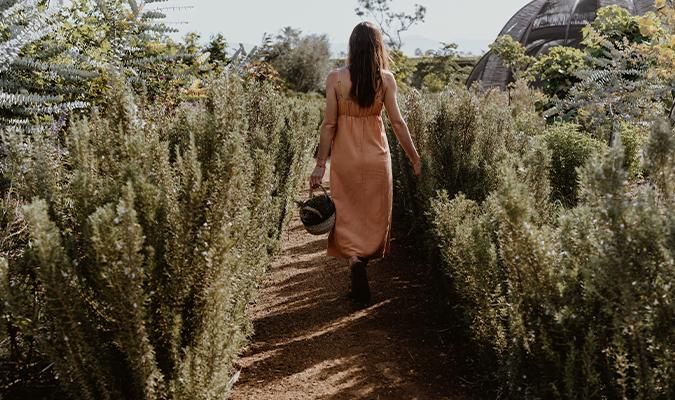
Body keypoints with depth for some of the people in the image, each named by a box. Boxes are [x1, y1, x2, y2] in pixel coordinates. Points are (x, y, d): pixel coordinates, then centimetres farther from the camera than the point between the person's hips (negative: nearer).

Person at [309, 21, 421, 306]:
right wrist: (415, 158, 6)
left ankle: (354, 259, -13)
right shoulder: (386, 79, -5)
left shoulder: (335, 78, -6)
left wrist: (320, 164, -1)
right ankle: (364, 260, 24)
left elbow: (329, 124, -7)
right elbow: (397, 122, -4)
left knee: (347, 216, 9)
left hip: (345, 157, 0)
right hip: (376, 157, 1)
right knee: (375, 216, 16)